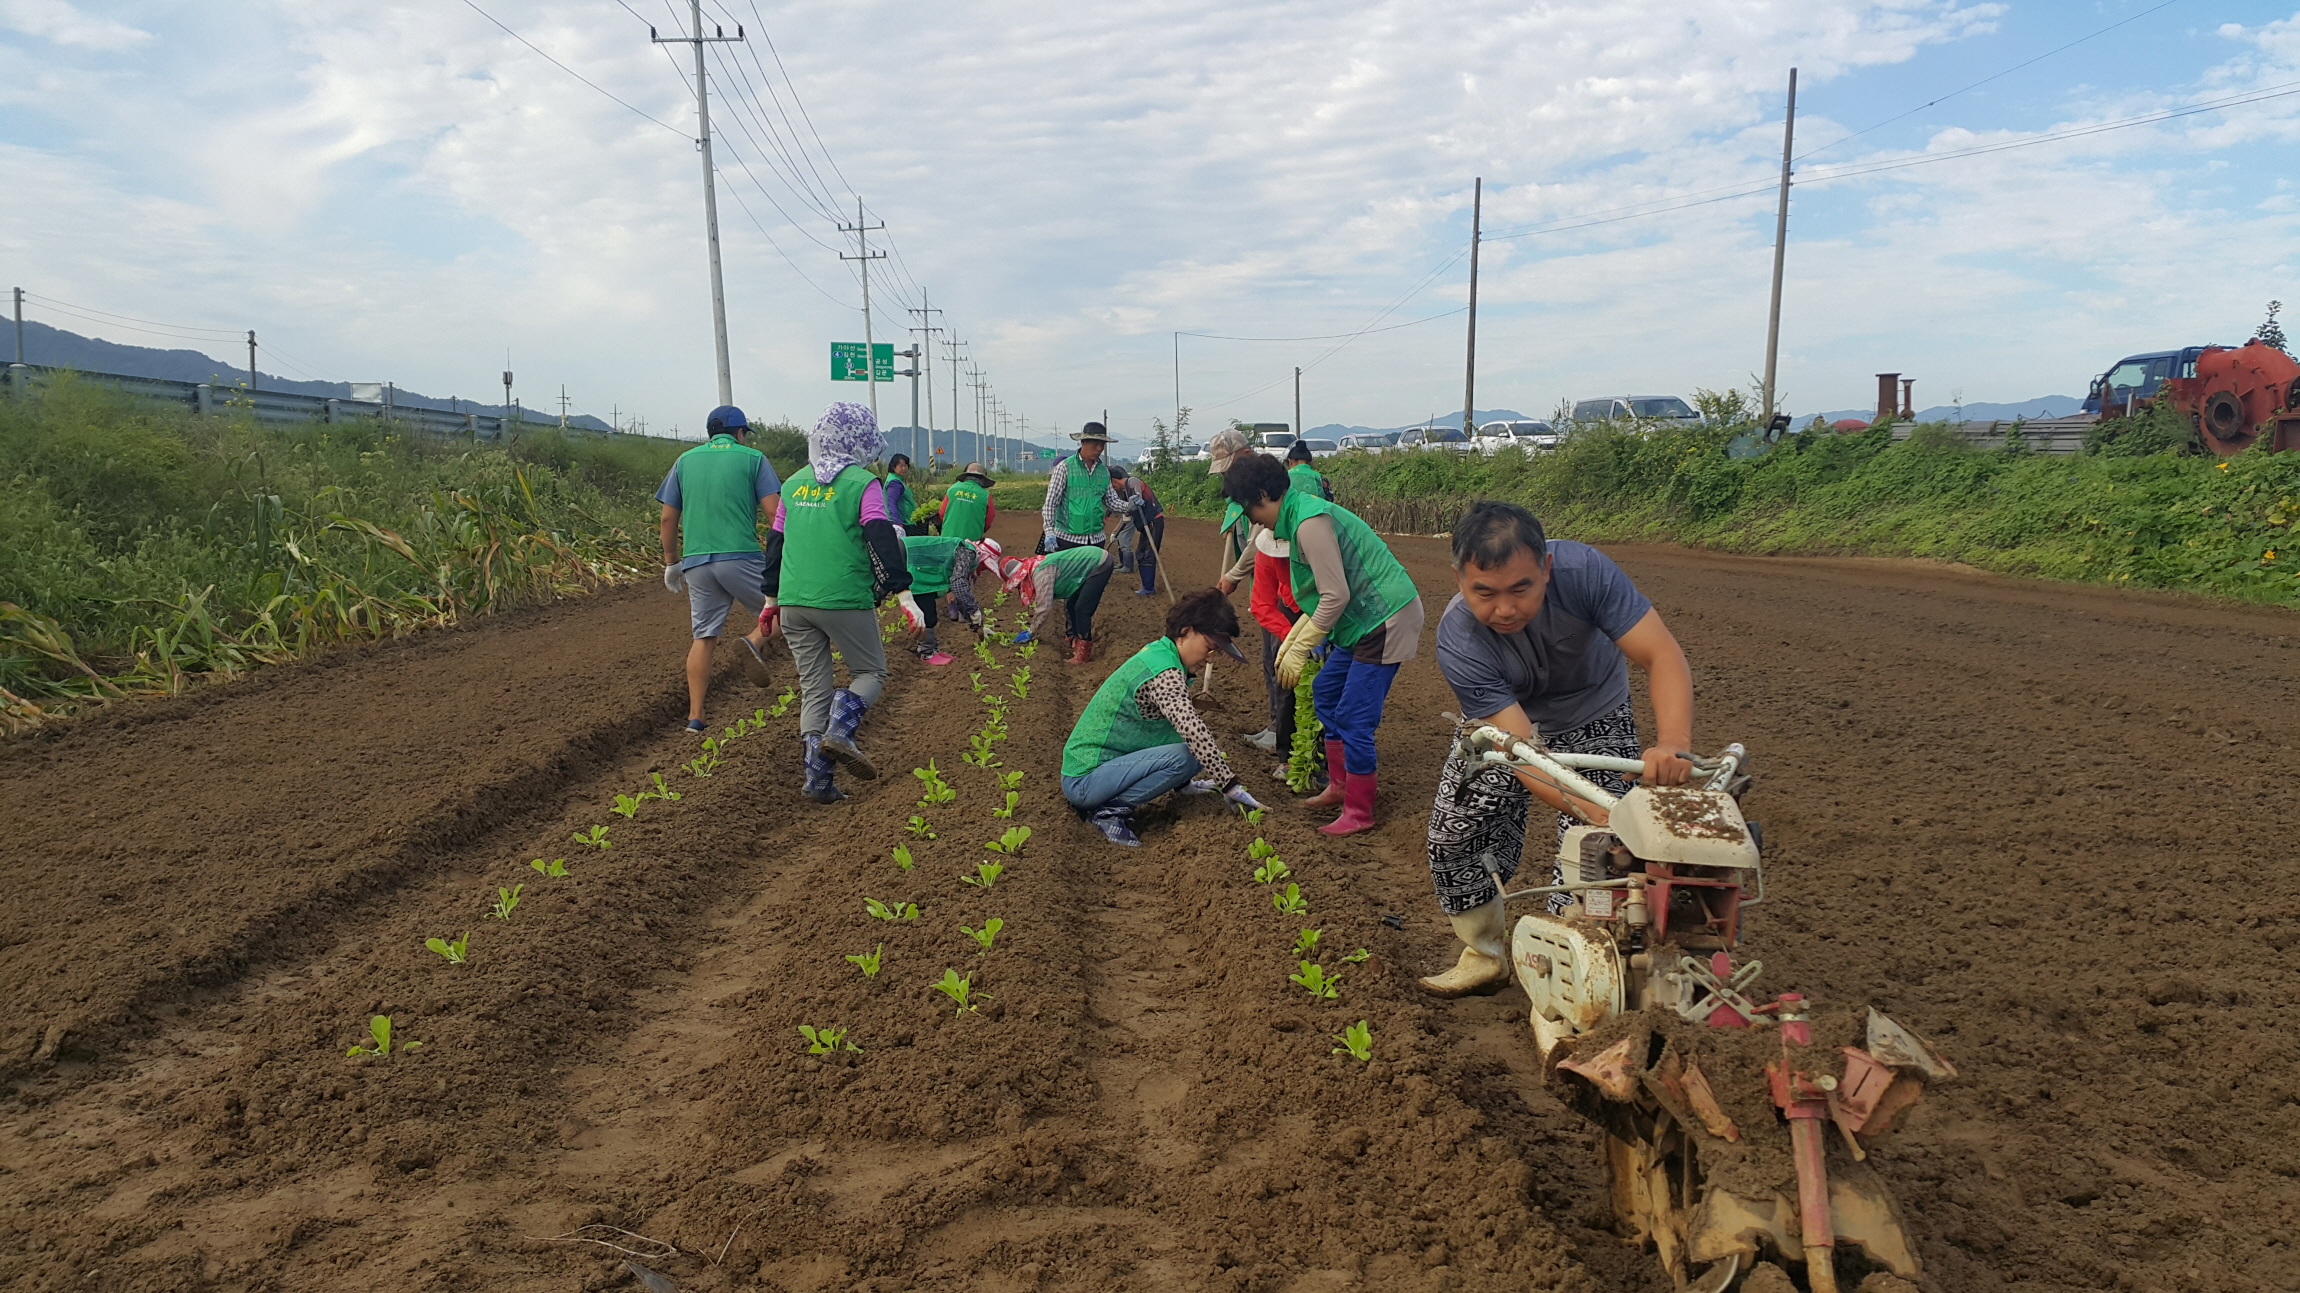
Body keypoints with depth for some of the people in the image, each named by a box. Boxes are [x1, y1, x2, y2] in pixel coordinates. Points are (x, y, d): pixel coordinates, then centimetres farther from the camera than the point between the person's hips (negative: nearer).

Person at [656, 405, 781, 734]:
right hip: (741, 557, -4)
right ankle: (754, 643, -14)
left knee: (704, 639, 9)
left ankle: (695, 717, 7)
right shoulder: (753, 458, 4)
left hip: (696, 562, 4)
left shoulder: (685, 460, 15)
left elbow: (668, 517, 13)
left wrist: (670, 561, 21)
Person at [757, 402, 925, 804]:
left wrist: (771, 599, 26)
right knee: (870, 672, 13)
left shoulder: (794, 483, 13)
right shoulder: (862, 484, -3)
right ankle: (838, 732, -12)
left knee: (814, 688, 11)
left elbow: (775, 542, 18)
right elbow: (883, 541, -12)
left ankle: (819, 781, 9)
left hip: (793, 602, 5)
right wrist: (904, 595, -13)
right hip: (845, 600, -5)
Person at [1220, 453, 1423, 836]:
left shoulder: (1310, 523, -21)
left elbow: (1336, 596, -23)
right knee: (1325, 693, 19)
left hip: (1387, 620, -11)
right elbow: (1325, 594, 17)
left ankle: (1358, 814, 7)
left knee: (1353, 719, -6)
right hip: (1366, 618, 11)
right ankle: (1339, 785, 30)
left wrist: (1299, 651, -14)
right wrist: (1291, 639, 14)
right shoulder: (1301, 513, 11)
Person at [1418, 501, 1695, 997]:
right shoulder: (1458, 643, -34)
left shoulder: (1582, 570, -34)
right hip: (1506, 722, 1)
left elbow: (1664, 656, -35)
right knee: (1452, 839, -3)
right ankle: (1485, 954, 22)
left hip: (1595, 721, 0)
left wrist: (1673, 743, -54)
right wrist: (1596, 810, -53)